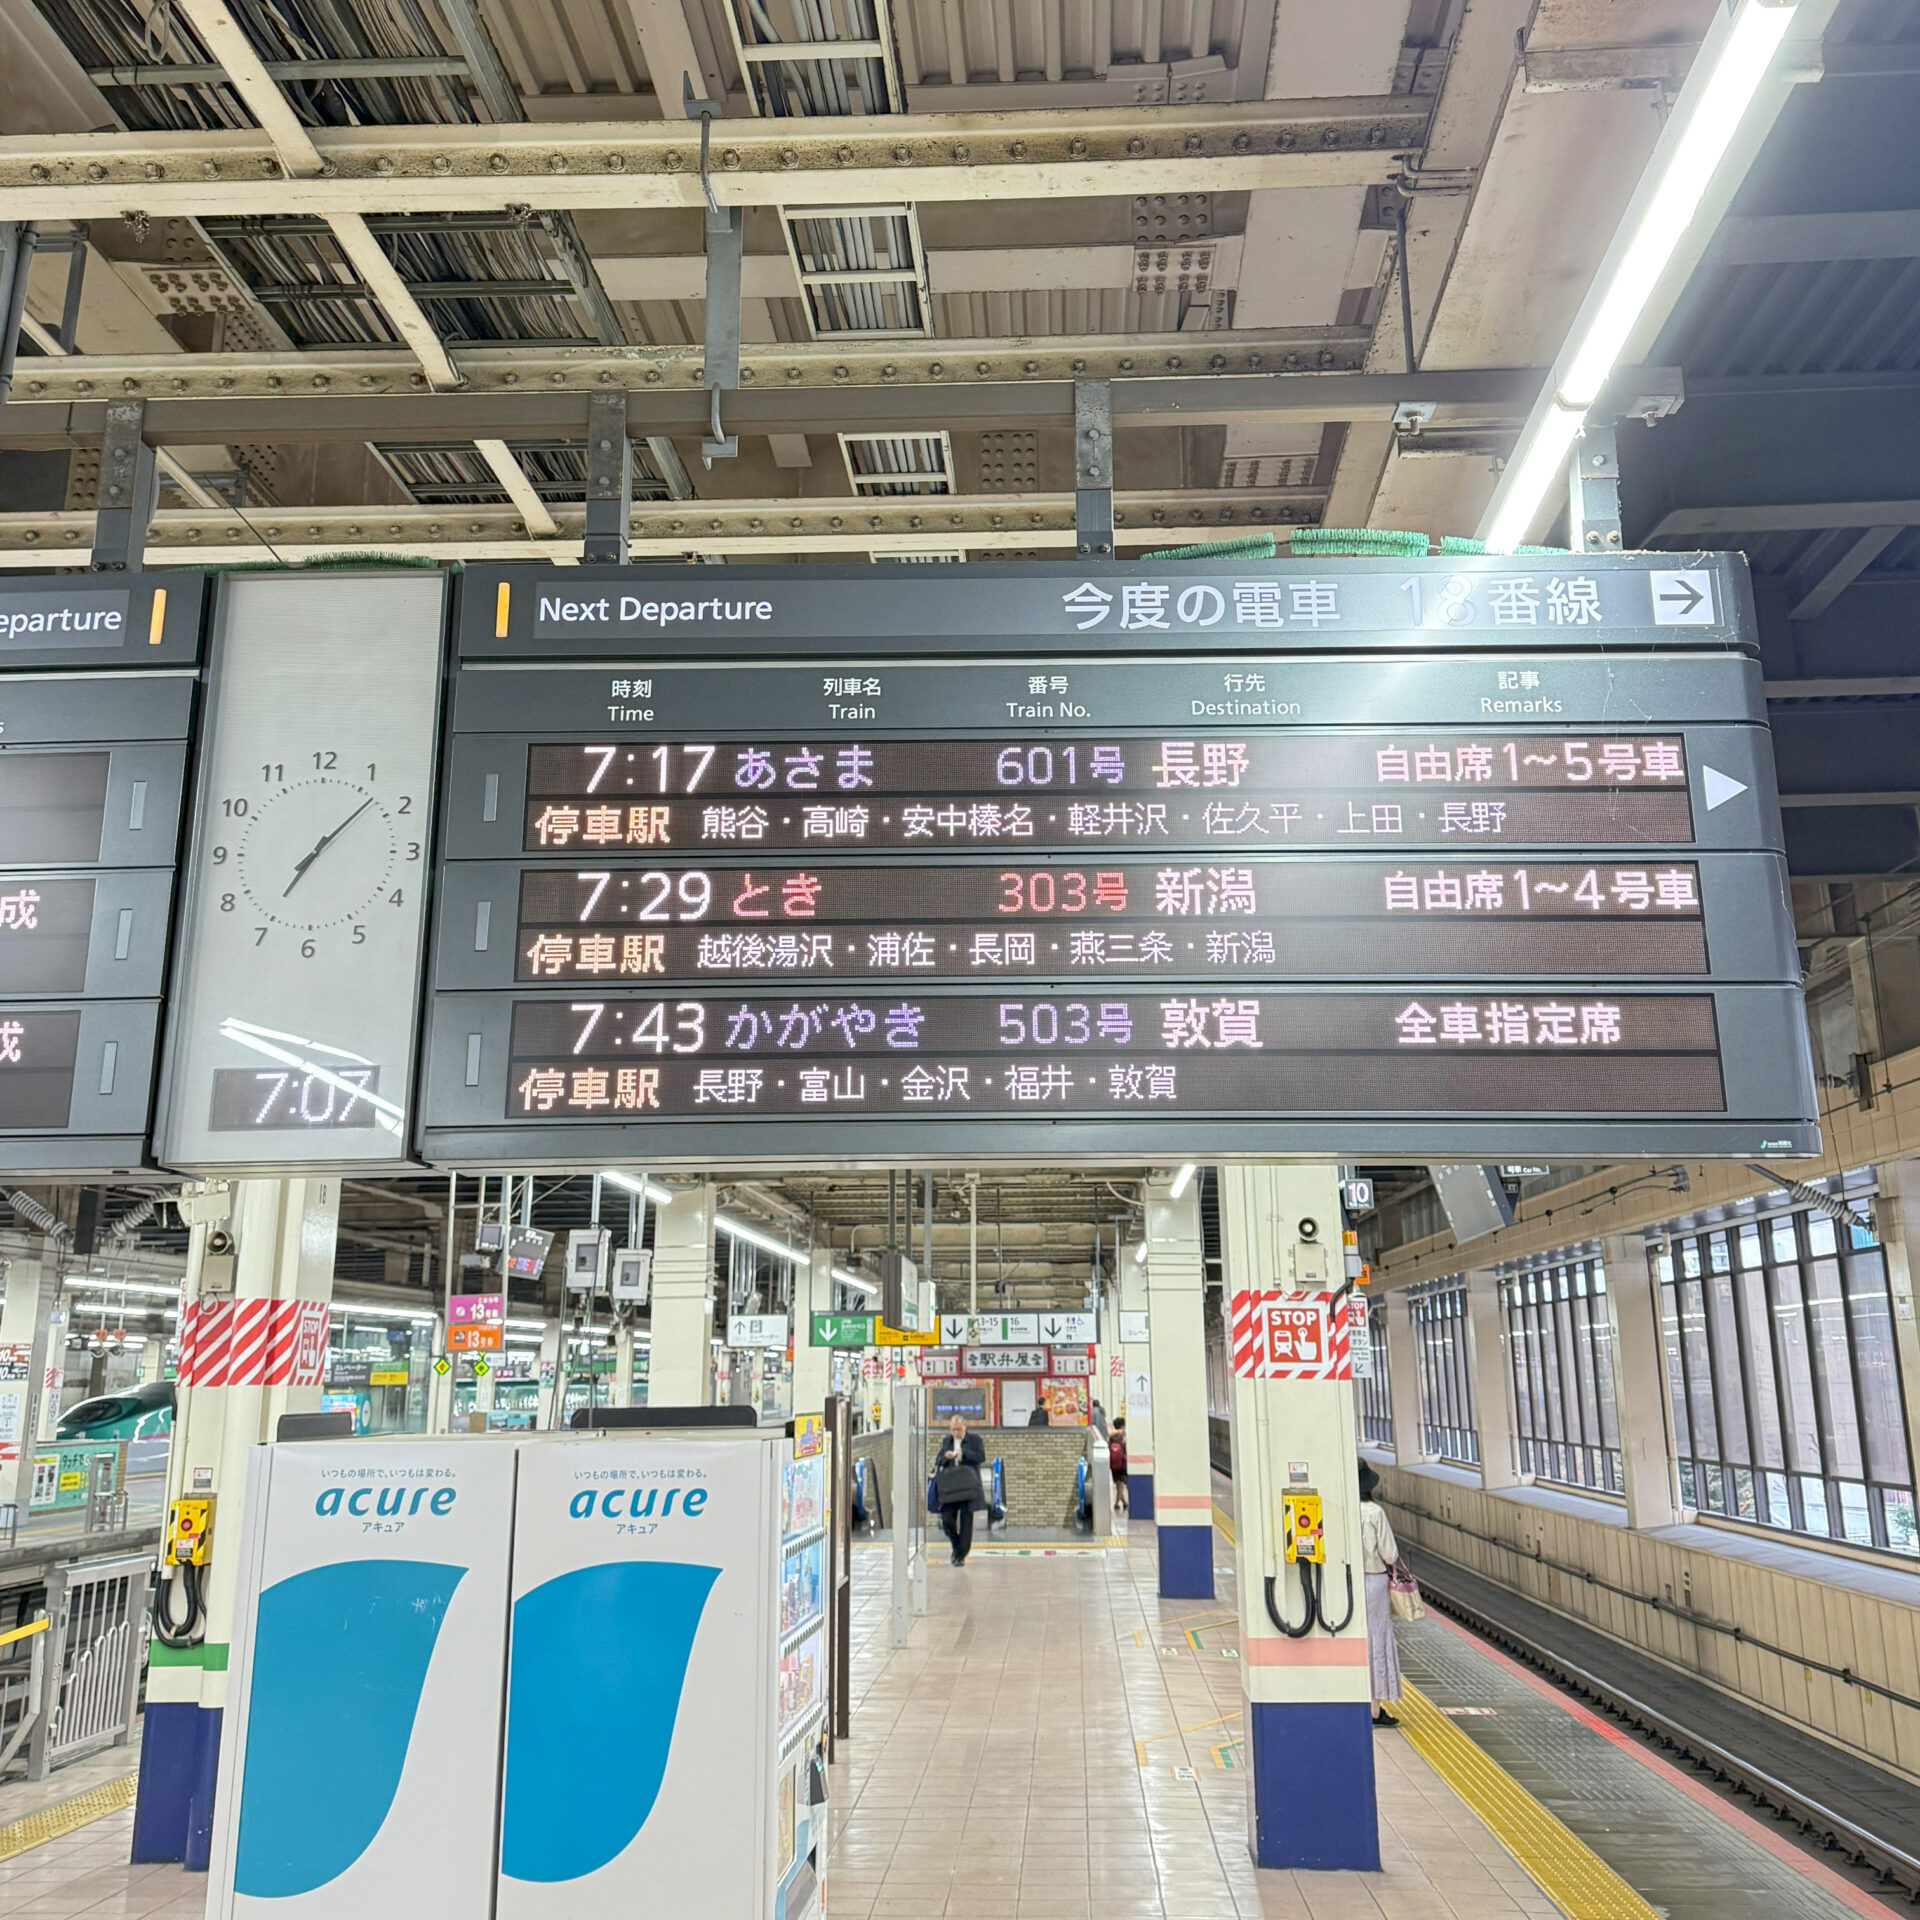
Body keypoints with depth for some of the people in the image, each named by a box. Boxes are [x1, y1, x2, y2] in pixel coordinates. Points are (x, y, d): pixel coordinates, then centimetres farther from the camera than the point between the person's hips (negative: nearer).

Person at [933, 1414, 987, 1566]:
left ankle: (961, 1555, 9)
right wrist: (944, 1457, -10)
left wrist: (964, 1455, -18)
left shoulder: (975, 1440, 1)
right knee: (946, 1519, -2)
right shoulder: (946, 1441, 13)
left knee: (966, 1520, -1)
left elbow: (982, 1457, -10)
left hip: (968, 1487, -3)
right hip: (949, 1487, 3)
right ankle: (956, 1546, 24)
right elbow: (937, 1461, 12)